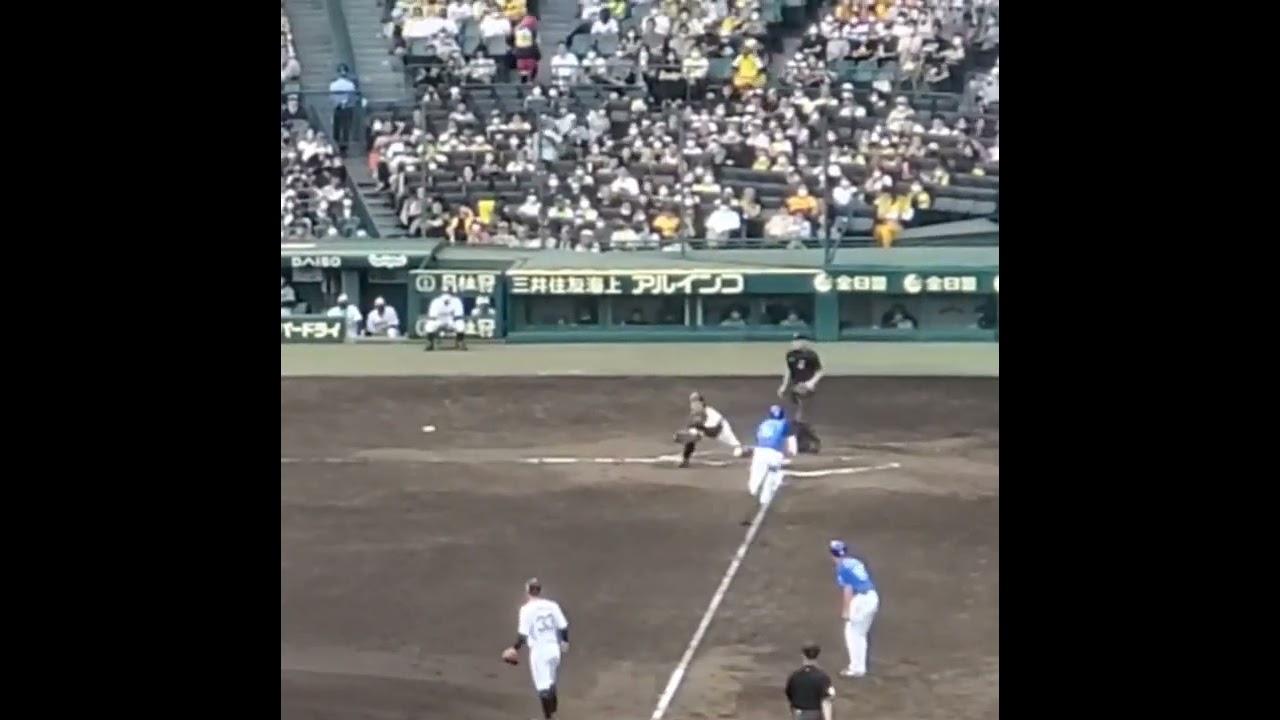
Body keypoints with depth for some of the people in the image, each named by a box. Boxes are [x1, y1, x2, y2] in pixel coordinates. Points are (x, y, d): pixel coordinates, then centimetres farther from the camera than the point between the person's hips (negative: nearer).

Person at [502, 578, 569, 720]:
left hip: (538, 650, -5)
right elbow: (563, 627, 5)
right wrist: (564, 641, 22)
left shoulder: (527, 609, -12)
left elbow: (523, 634, -15)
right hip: (554, 648, 5)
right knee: (551, 683, 22)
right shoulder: (552, 605, 2)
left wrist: (515, 648, -2)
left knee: (543, 687, 1)